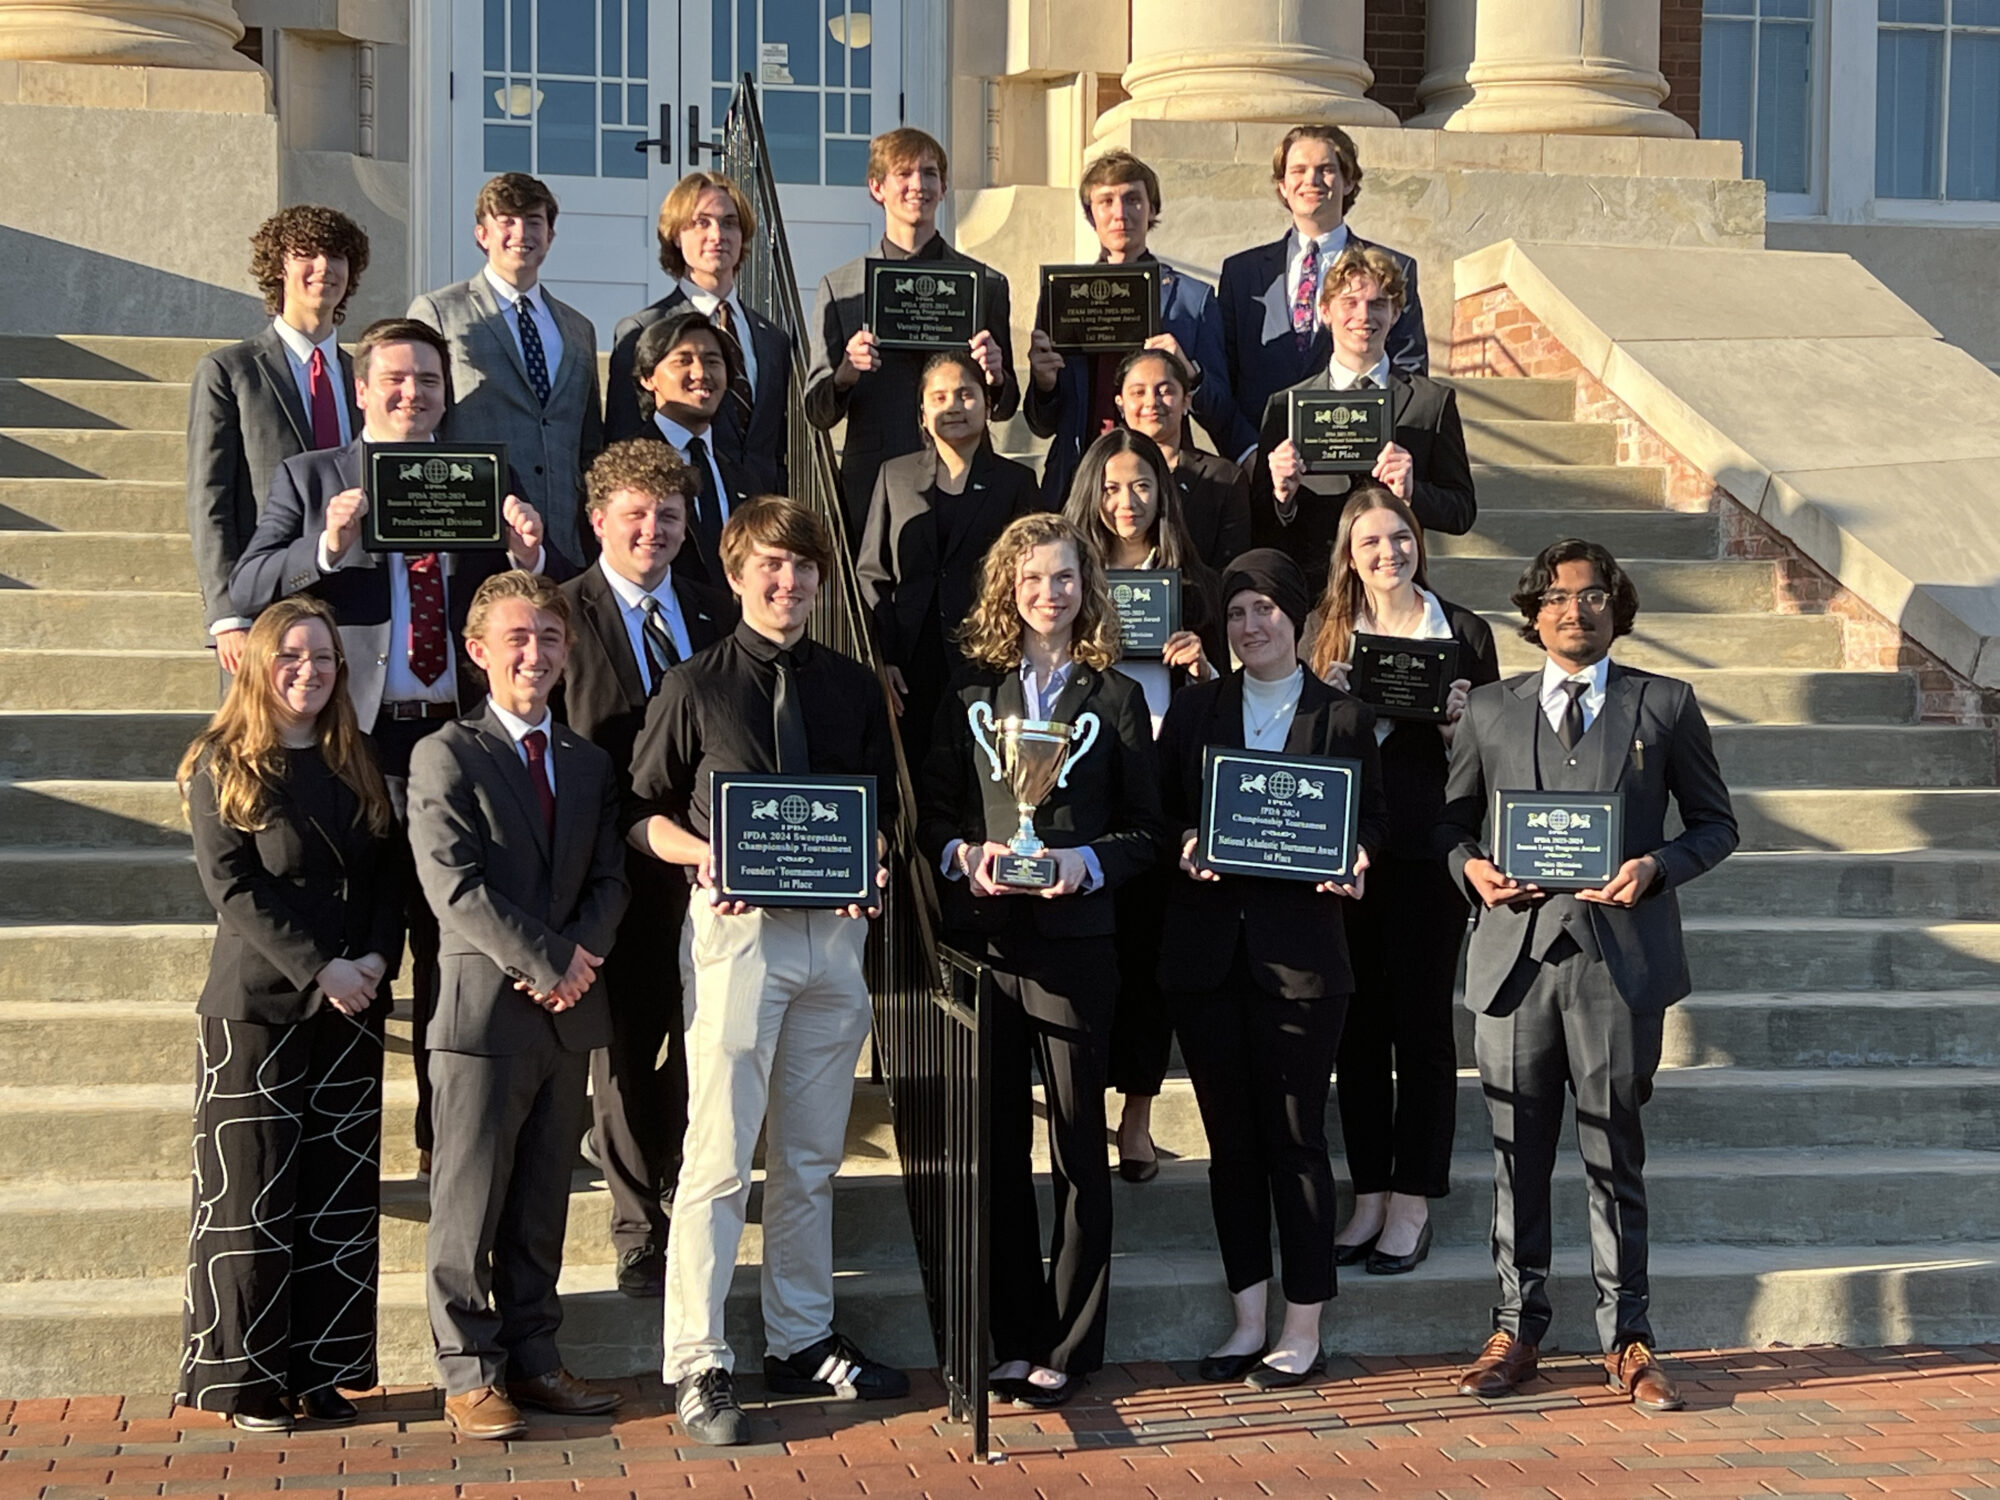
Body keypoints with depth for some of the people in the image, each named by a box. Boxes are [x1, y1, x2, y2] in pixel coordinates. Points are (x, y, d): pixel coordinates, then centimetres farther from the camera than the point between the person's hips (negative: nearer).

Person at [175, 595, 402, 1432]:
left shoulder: (356, 766, 12)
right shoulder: (223, 767, -2)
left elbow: (387, 877, 10)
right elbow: (232, 888, -10)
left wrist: (376, 960, -8)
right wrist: (317, 968, -17)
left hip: (350, 1008, 5)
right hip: (256, 1007, -5)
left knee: (341, 1198, 5)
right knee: (253, 1197, -1)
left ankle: (324, 1373, 12)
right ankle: (248, 1381, 7)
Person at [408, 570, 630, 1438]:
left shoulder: (589, 764, 16)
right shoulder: (447, 756, -3)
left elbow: (609, 880, 9)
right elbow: (456, 887, -12)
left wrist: (575, 955, -10)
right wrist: (547, 961, -15)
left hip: (568, 1008, 5)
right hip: (484, 1005, -5)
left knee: (542, 1201, 11)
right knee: (470, 1200, 0)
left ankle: (533, 1358, 19)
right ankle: (469, 1374, 8)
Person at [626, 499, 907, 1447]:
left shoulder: (855, 689, 11)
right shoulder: (696, 687, 0)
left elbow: (881, 808, 18)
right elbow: (644, 814, 3)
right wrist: (711, 858, -13)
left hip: (834, 930, 4)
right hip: (735, 928, -4)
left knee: (810, 1157, 12)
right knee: (719, 1157, -7)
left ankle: (801, 1342, 22)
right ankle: (696, 1364, -1)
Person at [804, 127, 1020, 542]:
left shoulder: (986, 284, 12)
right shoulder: (839, 287, 10)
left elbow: (1004, 409, 13)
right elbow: (817, 414, 6)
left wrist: (995, 379, -10)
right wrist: (845, 374, -15)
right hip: (871, 487, 0)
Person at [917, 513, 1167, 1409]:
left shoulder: (1116, 699, 5)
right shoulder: (970, 696, 10)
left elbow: (1145, 832, 4)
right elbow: (932, 815, 10)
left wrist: (1085, 863, -14)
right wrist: (964, 856, -10)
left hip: (1073, 943, -2)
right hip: (982, 941, 2)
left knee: (1078, 1150, 3)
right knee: (997, 1147, 6)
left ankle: (1069, 1345, 12)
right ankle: (1013, 1339, 16)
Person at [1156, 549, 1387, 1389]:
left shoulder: (1343, 716, 4)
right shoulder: (1194, 711, 10)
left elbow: (1372, 815, 7)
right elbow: (1160, 813, 11)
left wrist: (1352, 861, -12)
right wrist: (1187, 846, -10)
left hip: (1300, 948, -3)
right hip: (1207, 948, 3)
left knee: (1295, 1138, 0)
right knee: (1231, 1139, 8)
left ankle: (1303, 1333, 9)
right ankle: (1249, 1320, 18)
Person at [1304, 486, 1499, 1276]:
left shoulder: (1463, 631, 3)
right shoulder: (1327, 633, 9)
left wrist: (1456, 719, -16)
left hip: (1429, 850, -2)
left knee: (1421, 1022, 1)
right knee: (1360, 1024, 6)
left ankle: (1413, 1203, 9)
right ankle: (1369, 1195, 15)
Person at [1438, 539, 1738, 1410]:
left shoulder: (1665, 706, 7)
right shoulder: (1489, 711, 11)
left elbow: (1715, 823, 9)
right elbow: (1450, 820, 17)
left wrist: (1657, 867, -10)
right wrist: (1470, 868, -5)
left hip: (1620, 955, -1)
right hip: (1517, 951, 2)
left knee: (1615, 1156, 4)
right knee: (1517, 1155, 6)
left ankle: (1626, 1339, 13)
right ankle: (1516, 1329, 18)